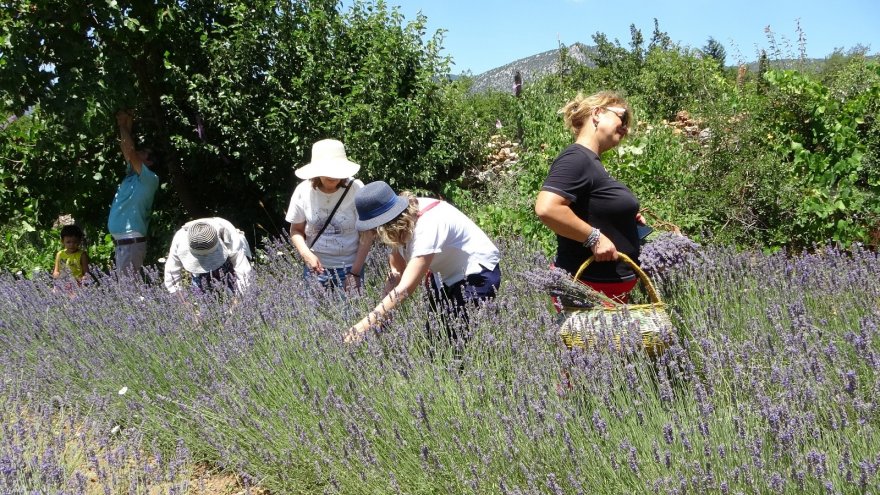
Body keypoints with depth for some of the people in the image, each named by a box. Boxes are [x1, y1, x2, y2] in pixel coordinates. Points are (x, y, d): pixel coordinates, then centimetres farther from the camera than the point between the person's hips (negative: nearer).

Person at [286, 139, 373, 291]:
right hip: (315, 266, 2)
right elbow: (296, 230, 5)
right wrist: (306, 254, -14)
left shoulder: (356, 189, -12)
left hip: (350, 266, -2)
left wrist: (355, 273, -11)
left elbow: (366, 235, -8)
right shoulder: (303, 191, -6)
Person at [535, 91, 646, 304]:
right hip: (591, 286, -10)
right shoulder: (576, 158, -16)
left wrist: (627, 220, 14)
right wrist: (594, 237, -22)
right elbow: (547, 209, -30)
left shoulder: (591, 162, 15)